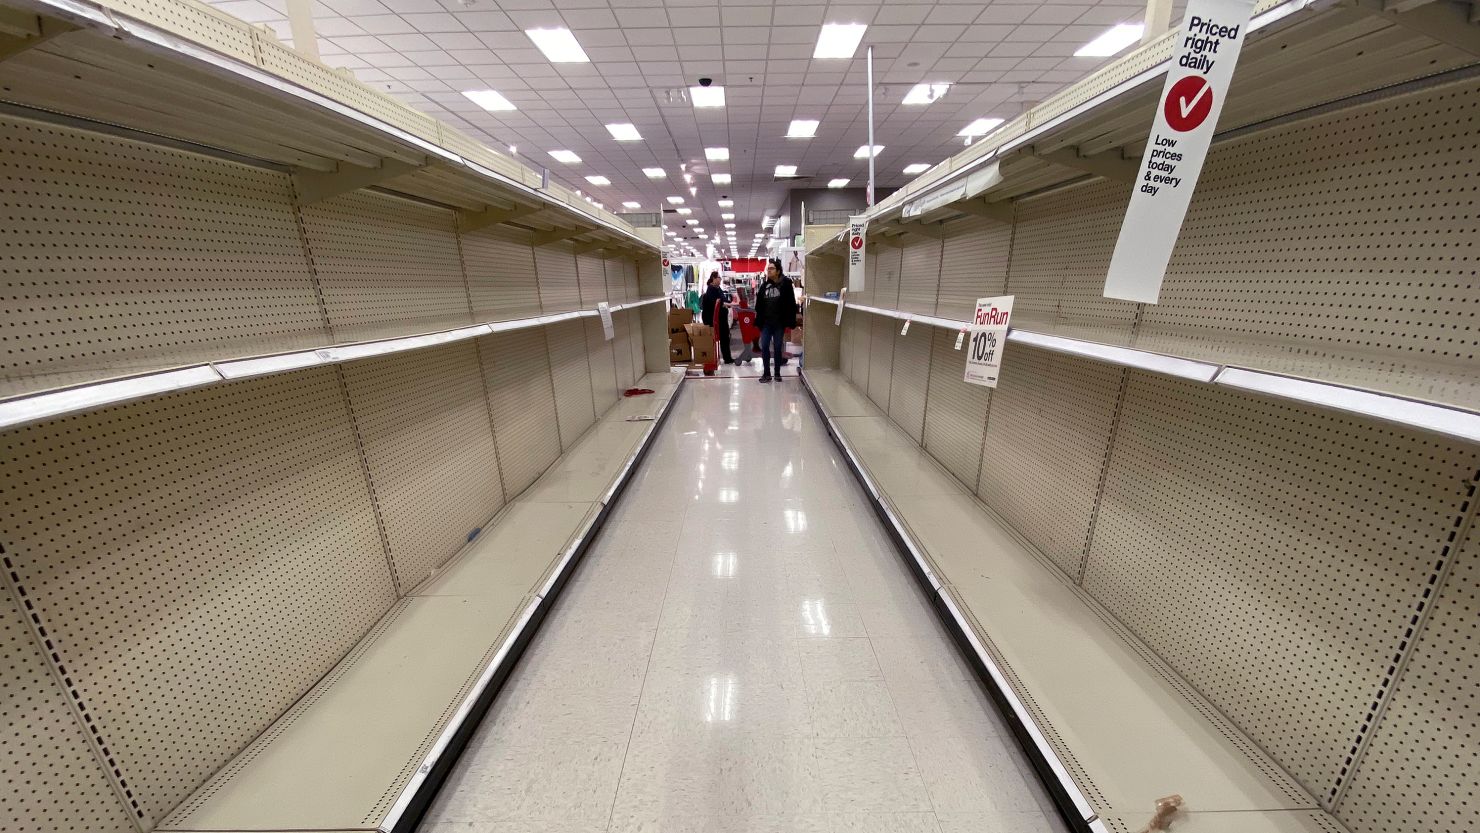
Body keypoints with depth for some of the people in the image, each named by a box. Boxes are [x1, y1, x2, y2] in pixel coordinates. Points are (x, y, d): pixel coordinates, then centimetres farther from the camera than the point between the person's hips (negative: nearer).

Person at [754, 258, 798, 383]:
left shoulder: (786, 284, -5)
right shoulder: (764, 284, 8)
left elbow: (791, 304, -8)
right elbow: (759, 303, 7)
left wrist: (790, 321, -13)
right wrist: (758, 320, 0)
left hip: (779, 322, -3)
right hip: (766, 322, 3)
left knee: (778, 348, 6)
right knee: (764, 347, 1)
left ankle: (777, 373, 18)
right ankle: (766, 373, 11)